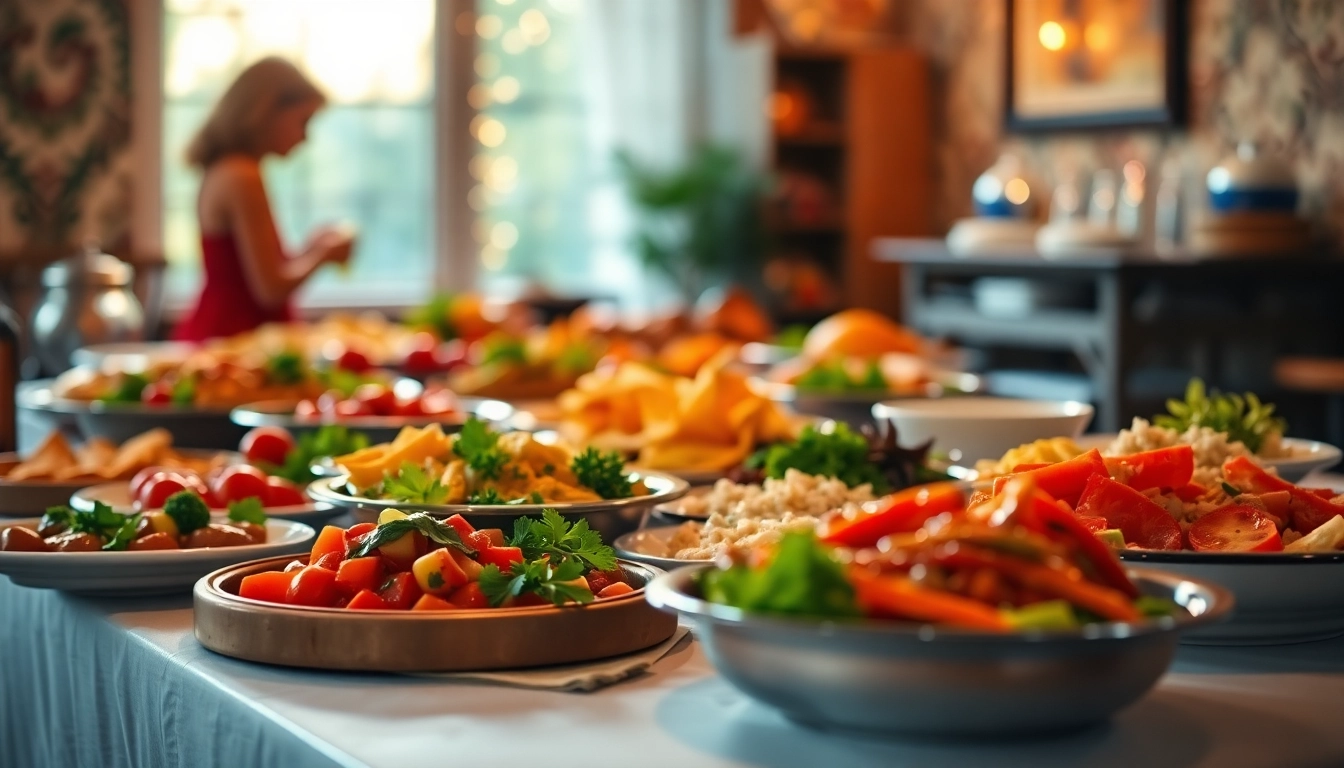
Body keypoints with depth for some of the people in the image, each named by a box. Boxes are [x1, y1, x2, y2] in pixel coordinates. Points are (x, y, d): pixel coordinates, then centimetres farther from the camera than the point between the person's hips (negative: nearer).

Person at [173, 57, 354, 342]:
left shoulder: (223, 172, 15)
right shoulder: (243, 180, -14)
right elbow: (272, 290, -16)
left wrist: (306, 251, 19)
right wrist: (322, 255, -1)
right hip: (232, 341, -10)